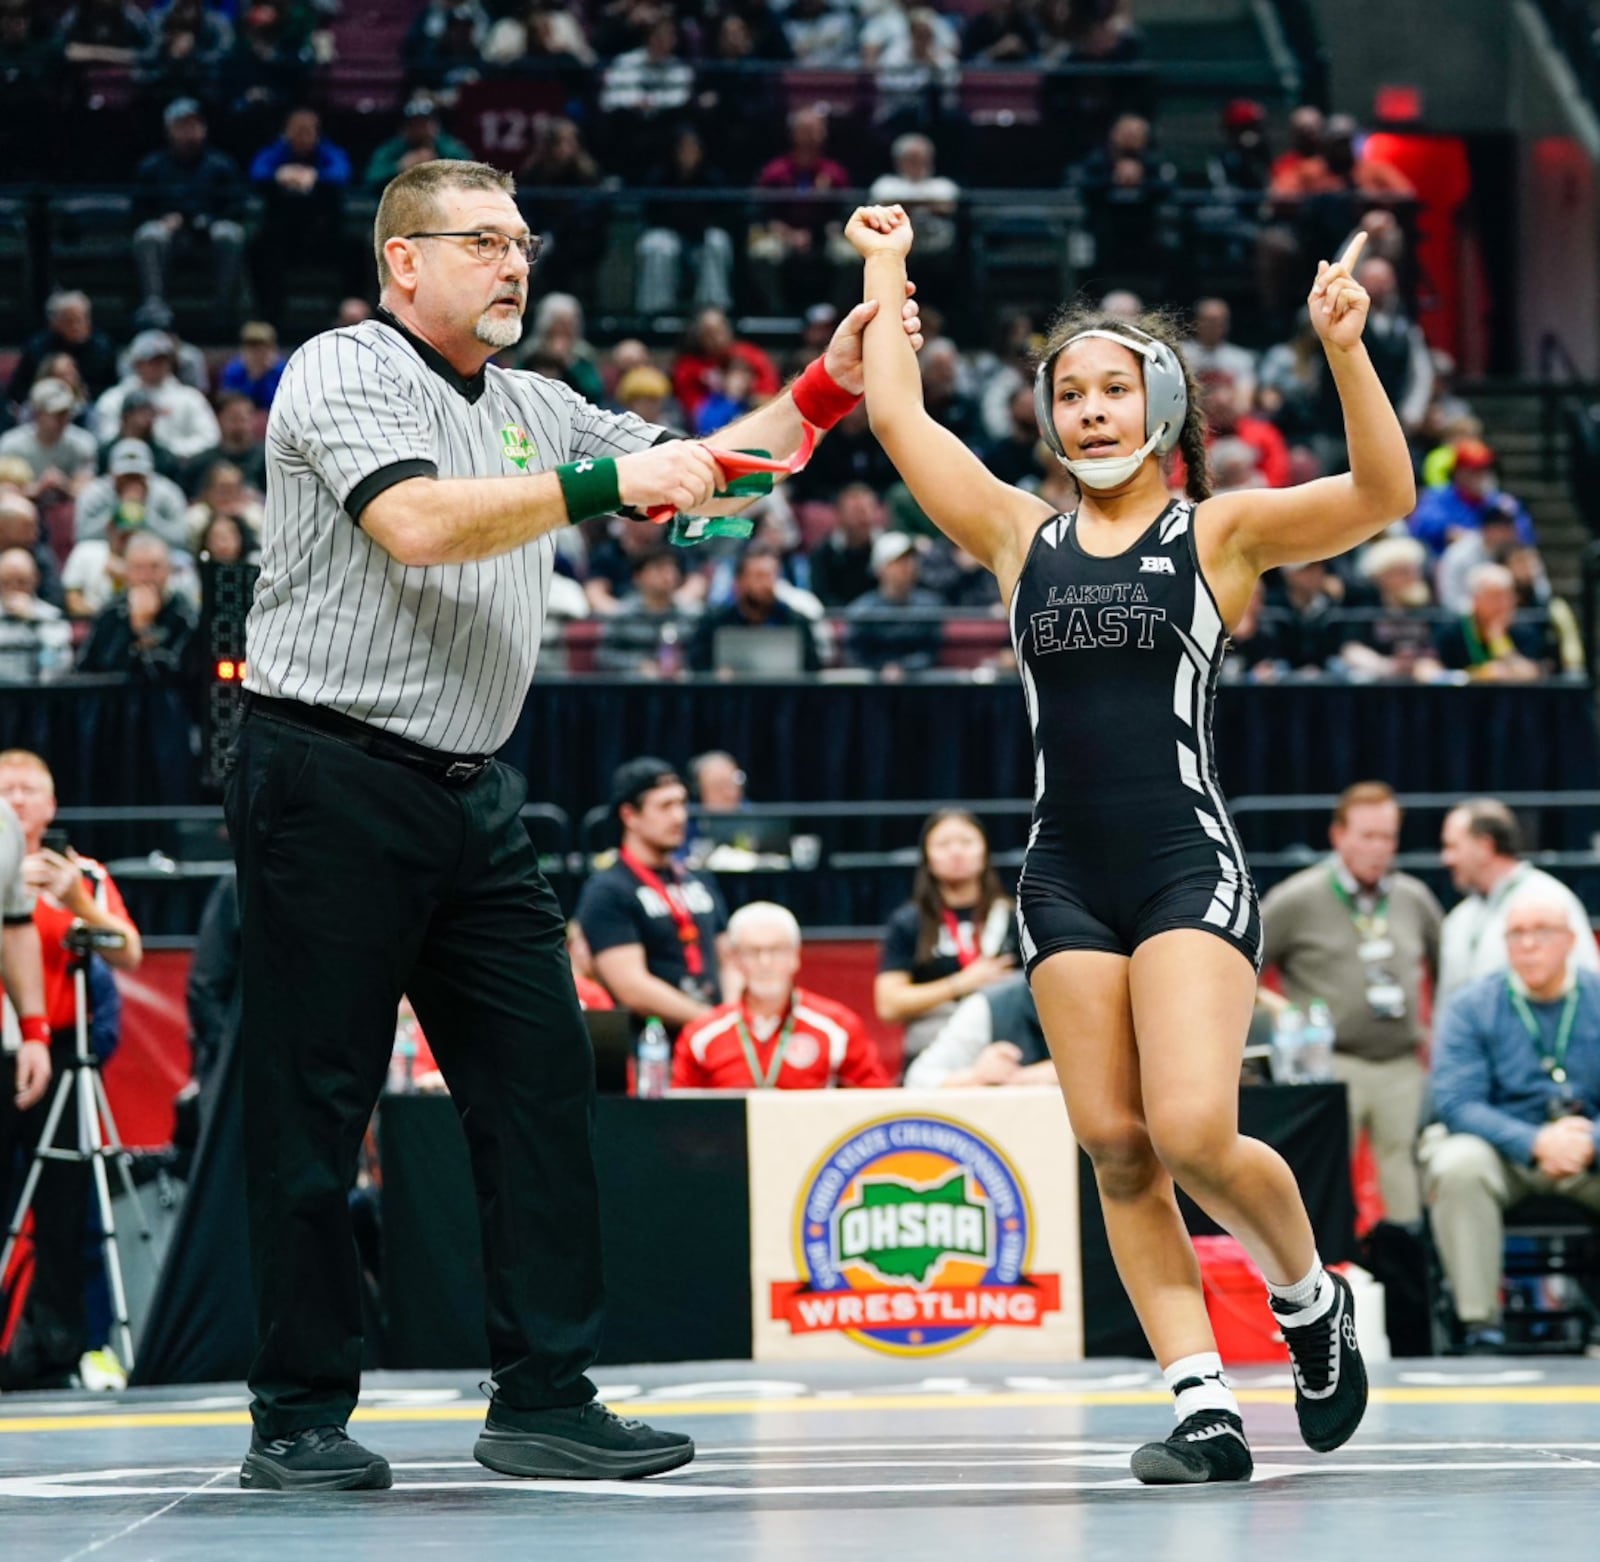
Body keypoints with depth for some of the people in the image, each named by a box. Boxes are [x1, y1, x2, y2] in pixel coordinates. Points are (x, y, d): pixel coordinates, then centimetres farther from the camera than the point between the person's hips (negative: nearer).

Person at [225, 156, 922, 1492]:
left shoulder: (529, 407, 17)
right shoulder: (343, 374, -6)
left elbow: (701, 473, 18)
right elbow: (418, 525, -22)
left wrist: (830, 386, 4)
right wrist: (608, 482, -25)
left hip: (471, 794, 8)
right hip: (331, 777, -8)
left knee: (544, 1079, 2)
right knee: (316, 1103, -3)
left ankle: (545, 1399, 6)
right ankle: (299, 1419, 4)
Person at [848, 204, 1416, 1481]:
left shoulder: (1220, 530, 2)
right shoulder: (1021, 537, 11)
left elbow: (1384, 497, -11)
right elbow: (896, 415, 10)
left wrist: (1346, 352, -24)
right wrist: (885, 269, 18)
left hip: (1188, 868, -4)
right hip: (1067, 880, 4)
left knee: (1194, 1135, -17)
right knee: (1116, 1150, -2)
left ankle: (1311, 1297, 11)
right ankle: (1205, 1404, 3)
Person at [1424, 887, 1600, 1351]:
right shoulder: (1473, 1008, -1)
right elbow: (1457, 1102, -12)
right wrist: (1535, 1142, -27)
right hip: (1501, 1151, -1)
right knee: (1457, 1166, -34)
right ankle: (1479, 1325, -28)